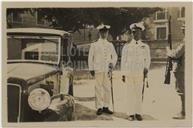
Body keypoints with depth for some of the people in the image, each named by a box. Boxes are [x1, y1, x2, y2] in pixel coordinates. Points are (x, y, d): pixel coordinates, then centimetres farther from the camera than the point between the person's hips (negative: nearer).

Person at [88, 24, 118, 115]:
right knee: (98, 89, -3)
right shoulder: (94, 45, 3)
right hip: (98, 70, -3)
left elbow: (114, 56, 19)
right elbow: (90, 57, 4)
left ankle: (106, 107, 12)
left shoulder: (110, 45, 12)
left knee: (107, 89, 3)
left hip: (108, 70, 3)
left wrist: (112, 63, 0)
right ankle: (99, 108, 3)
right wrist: (91, 69, -1)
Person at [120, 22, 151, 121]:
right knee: (130, 93, 0)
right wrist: (123, 74, 3)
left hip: (140, 73, 1)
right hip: (129, 73, -1)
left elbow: (147, 59, 12)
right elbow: (123, 60, 7)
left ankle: (138, 113, 9)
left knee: (139, 93, 2)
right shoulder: (127, 46, 6)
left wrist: (146, 68, -7)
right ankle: (131, 114, 6)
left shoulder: (145, 47, 8)